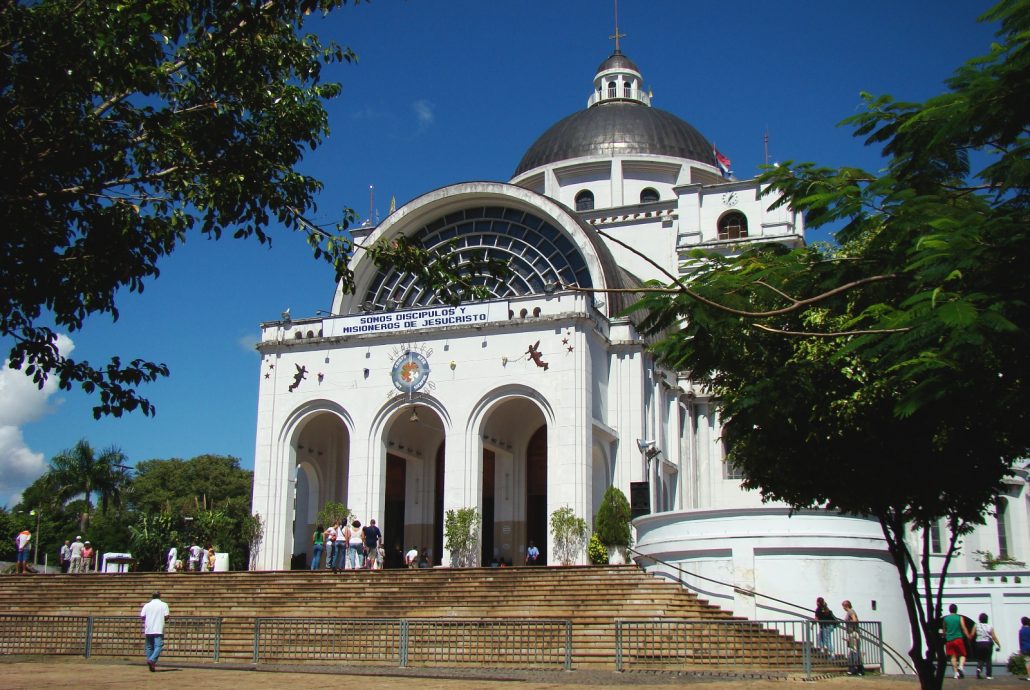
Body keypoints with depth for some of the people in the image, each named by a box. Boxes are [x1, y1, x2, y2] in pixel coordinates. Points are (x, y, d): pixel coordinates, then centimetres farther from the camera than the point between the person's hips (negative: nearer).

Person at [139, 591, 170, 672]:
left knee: (149, 647, 11)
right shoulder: (164, 605, 2)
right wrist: (169, 615, 16)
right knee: (158, 646, -6)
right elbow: (166, 616, -6)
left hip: (148, 630, 3)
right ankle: (152, 660, -28)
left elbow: (142, 616, 2)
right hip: (159, 630, -3)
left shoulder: (147, 605, 7)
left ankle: (151, 665, 9)